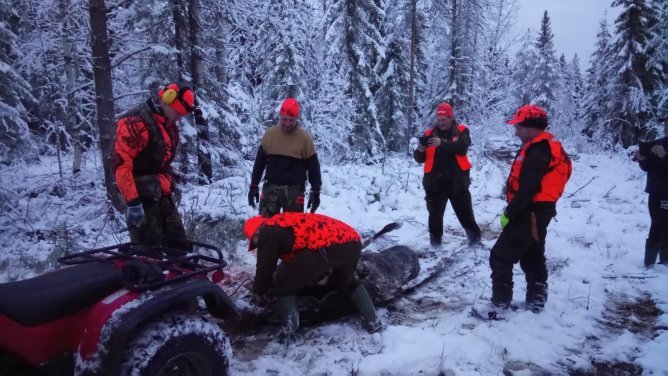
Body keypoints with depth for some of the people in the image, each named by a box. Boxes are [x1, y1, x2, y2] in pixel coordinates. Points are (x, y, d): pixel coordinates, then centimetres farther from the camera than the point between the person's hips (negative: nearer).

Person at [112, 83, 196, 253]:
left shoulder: (169, 125, 12)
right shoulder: (135, 123, -17)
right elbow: (120, 163, -23)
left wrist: (168, 185, 17)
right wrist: (132, 202, -25)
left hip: (162, 195, 9)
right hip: (141, 196, -9)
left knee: (179, 246, 11)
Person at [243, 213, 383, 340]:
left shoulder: (267, 231, 12)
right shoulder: (287, 223, 37)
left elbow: (265, 266, 12)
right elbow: (293, 261, 44)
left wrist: (258, 292, 30)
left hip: (328, 246, -9)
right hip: (352, 241, 9)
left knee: (283, 282, 12)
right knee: (346, 281, 38)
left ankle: (288, 326, 12)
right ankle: (372, 320, 34)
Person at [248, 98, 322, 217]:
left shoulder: (305, 138, -4)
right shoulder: (269, 134, 3)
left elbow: (313, 167, 1)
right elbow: (259, 161, 11)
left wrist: (316, 192, -2)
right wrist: (254, 186, 8)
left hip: (294, 190, -2)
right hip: (271, 188, 2)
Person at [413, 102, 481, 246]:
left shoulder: (461, 131, 1)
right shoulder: (429, 134, 6)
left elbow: (462, 147, -19)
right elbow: (420, 159, 5)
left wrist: (442, 143, -30)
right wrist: (420, 150, -18)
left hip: (457, 181, -2)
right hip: (435, 182, 2)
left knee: (465, 211, 10)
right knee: (435, 213, 10)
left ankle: (474, 235, 28)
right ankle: (435, 238, 25)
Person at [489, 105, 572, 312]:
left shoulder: (537, 151, -20)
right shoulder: (546, 148, 14)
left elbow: (527, 188, -26)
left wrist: (508, 213, -18)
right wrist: (513, 211, 14)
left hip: (529, 213, -11)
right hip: (539, 212, 11)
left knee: (500, 257, -4)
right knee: (533, 257, 19)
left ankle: (500, 303, 1)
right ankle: (536, 300, 29)